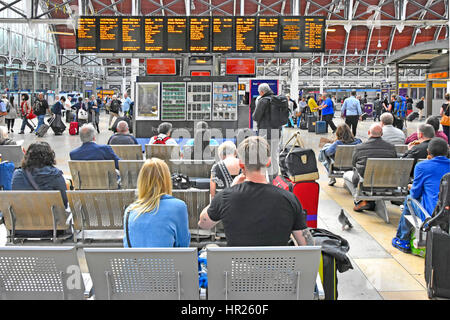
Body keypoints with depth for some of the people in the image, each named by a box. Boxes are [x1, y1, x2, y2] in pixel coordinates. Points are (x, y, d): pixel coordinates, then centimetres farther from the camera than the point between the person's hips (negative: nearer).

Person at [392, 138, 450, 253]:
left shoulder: (422, 166, -8)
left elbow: (415, 193, 0)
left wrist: (412, 188, 25)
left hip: (432, 214, -5)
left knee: (409, 199, 24)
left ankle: (403, 241, 31)